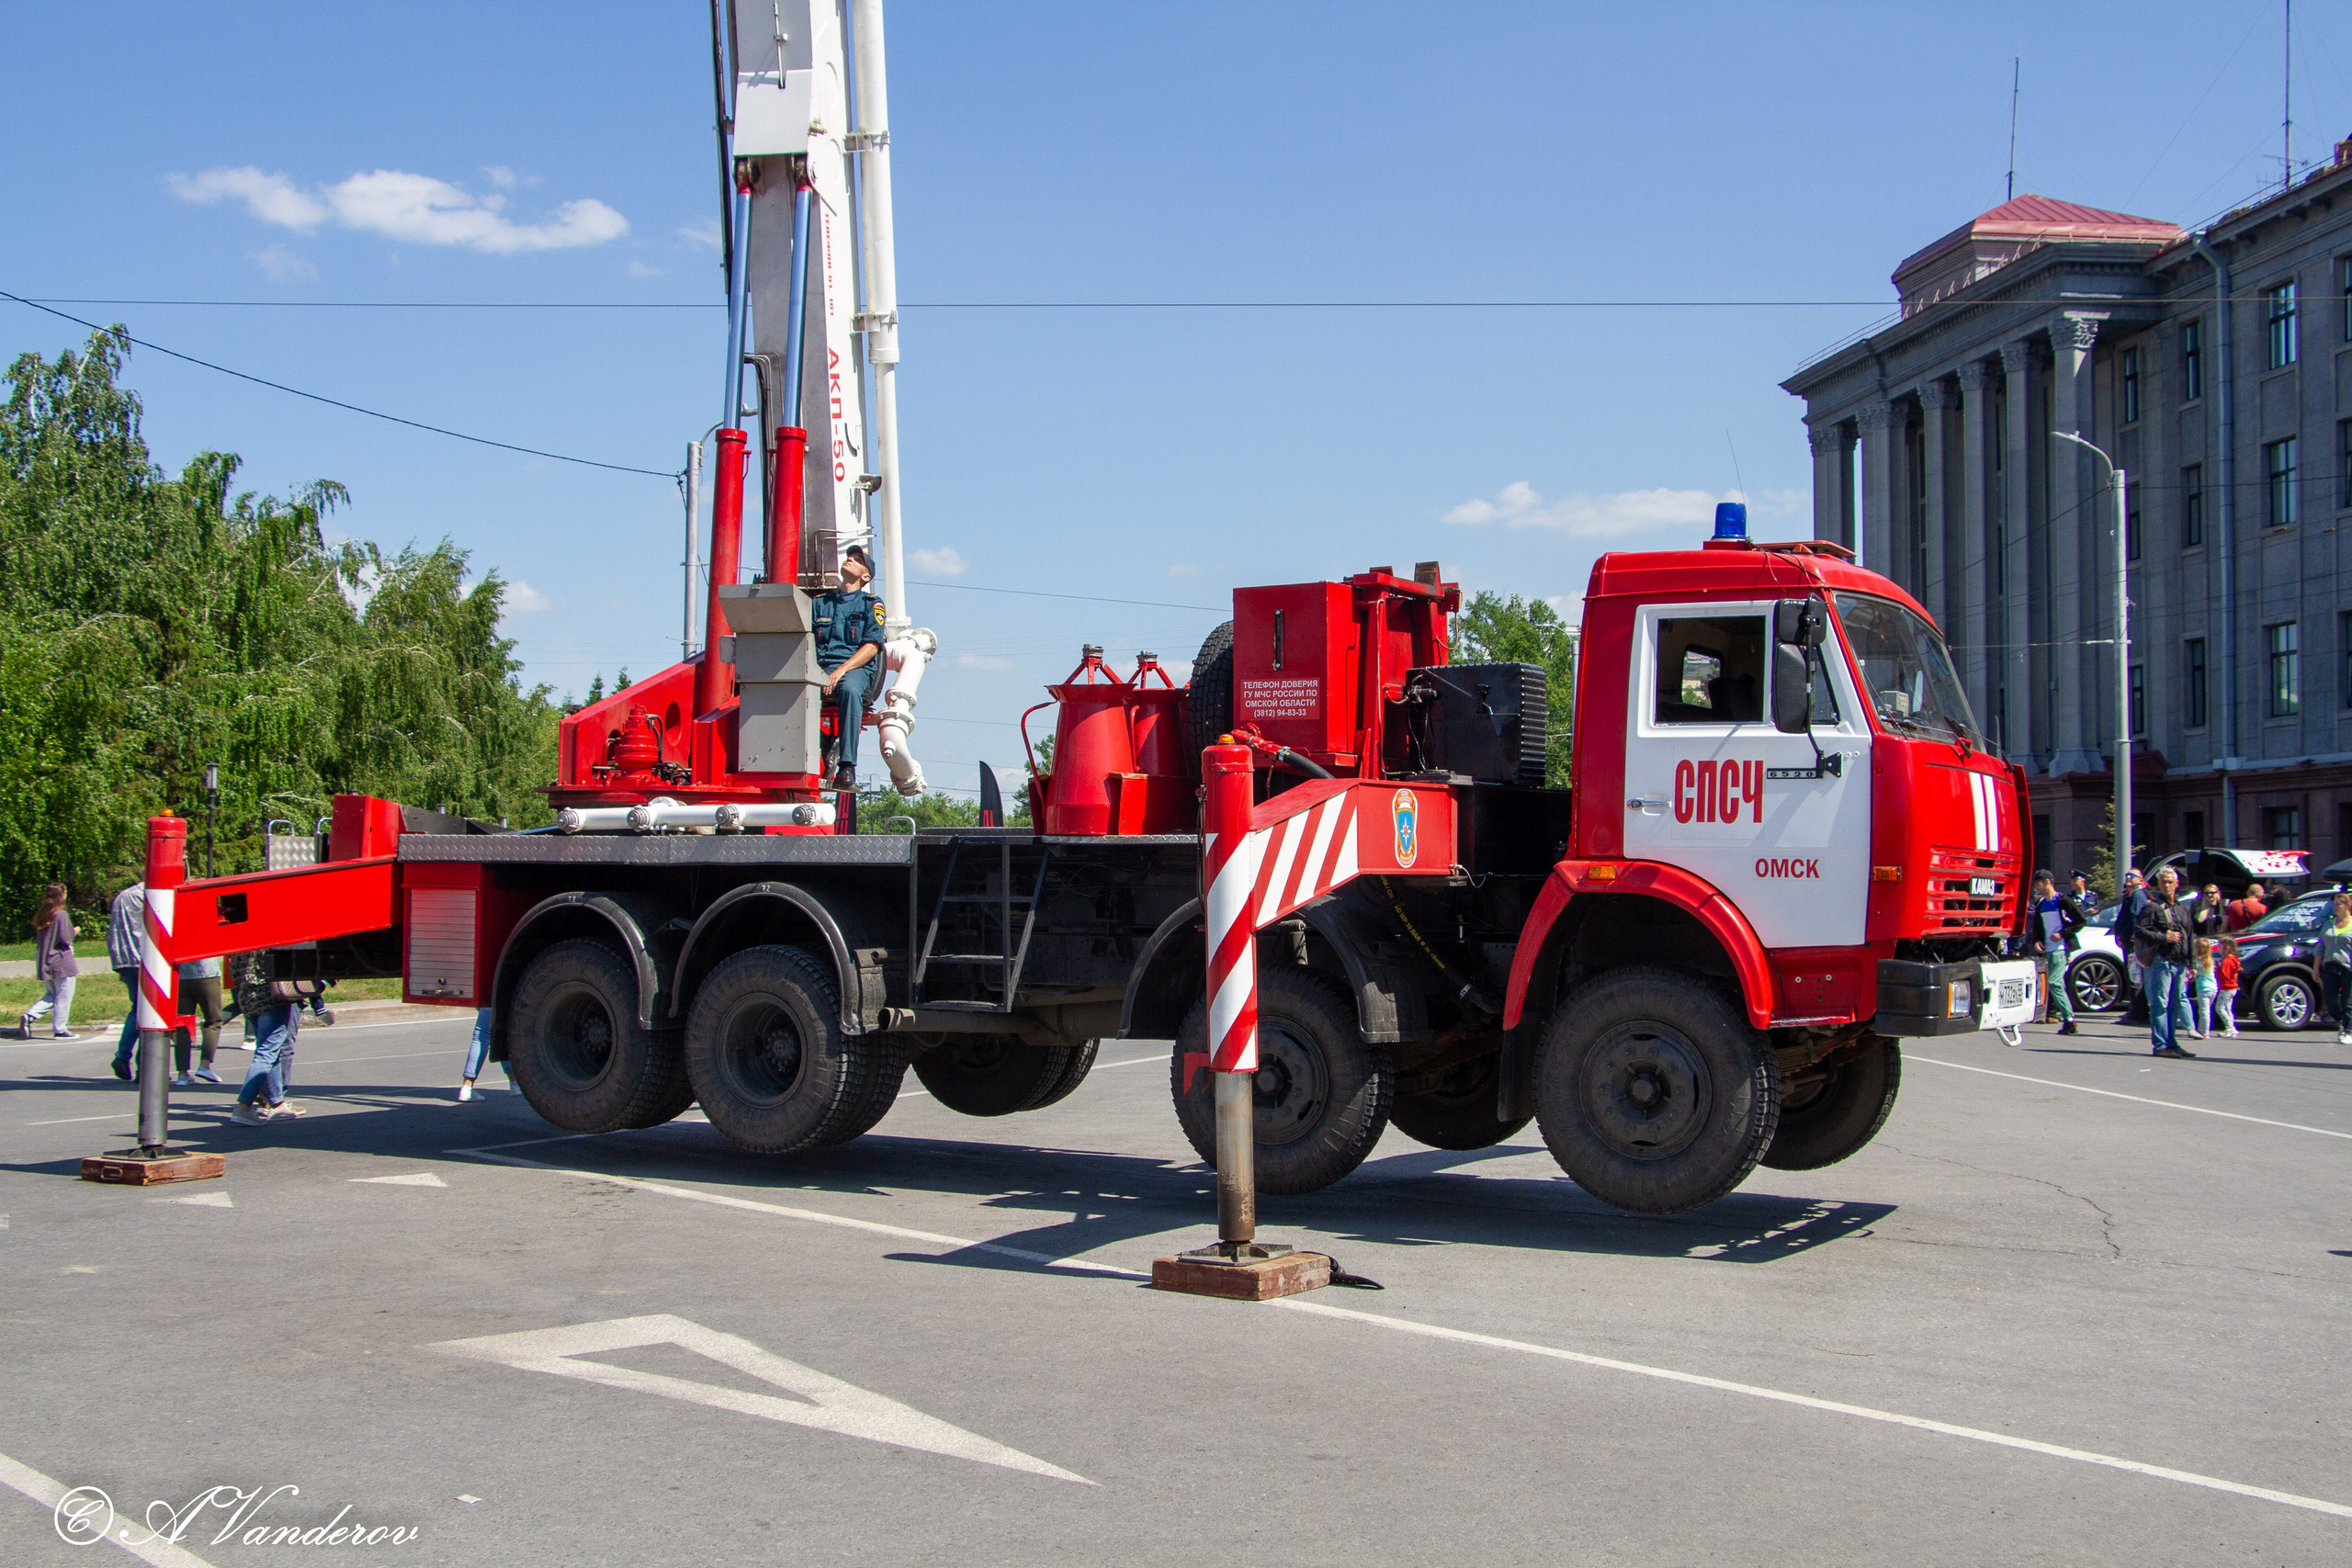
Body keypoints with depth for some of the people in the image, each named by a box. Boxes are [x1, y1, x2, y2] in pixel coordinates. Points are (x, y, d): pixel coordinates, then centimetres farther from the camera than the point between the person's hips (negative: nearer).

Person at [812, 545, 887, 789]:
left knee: (850, 689, -40)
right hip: (819, 668, 3)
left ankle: (847, 769, -44)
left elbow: (871, 647, 1)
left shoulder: (871, 604, 15)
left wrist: (841, 671, -14)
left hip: (856, 669, -3)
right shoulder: (820, 602, 26)